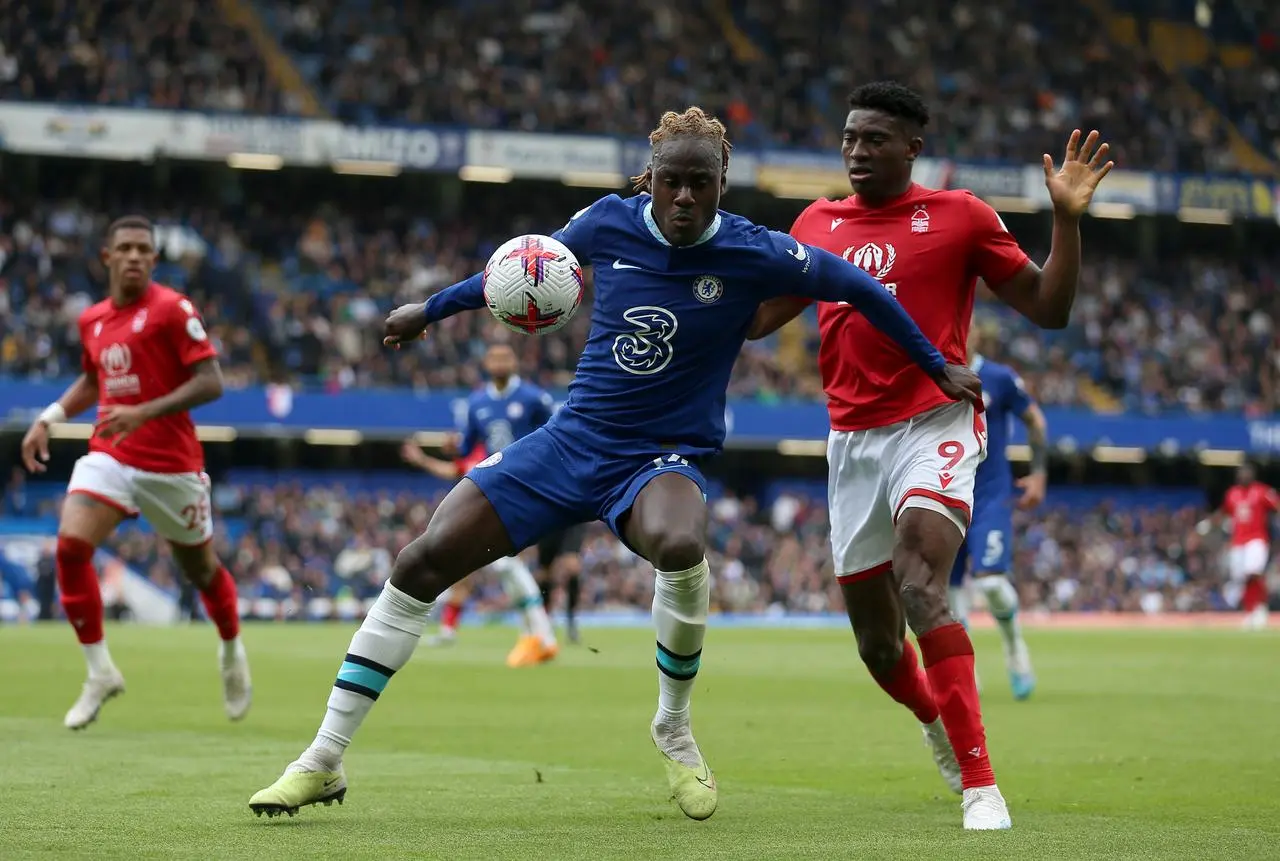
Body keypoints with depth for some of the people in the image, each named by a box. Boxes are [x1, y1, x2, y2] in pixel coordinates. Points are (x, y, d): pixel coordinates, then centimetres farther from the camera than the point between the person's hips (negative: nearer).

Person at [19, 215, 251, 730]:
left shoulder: (172, 310, -10)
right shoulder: (92, 320, 8)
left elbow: (210, 383, -15)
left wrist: (145, 412, -25)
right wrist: (49, 418, 12)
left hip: (171, 464, -4)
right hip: (109, 456, 4)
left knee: (200, 568, 11)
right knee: (70, 546, -18)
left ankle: (232, 654, 41)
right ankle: (100, 673, -7)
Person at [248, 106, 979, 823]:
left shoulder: (753, 255, -13)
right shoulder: (610, 223, -4)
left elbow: (856, 287, 1)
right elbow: (531, 265, 16)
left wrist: (938, 365, 7)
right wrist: (432, 309, 22)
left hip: (665, 459, -3)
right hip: (571, 441, 3)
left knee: (681, 547, -40)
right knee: (425, 561, -8)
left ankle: (675, 729, -11)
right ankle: (325, 760, 1)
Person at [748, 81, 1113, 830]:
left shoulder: (959, 216, -1)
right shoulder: (818, 224, 11)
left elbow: (1048, 309, 0)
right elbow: (752, 316, 18)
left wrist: (1067, 218, -13)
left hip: (934, 425, -5)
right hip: (853, 441, 5)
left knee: (921, 590, -28)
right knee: (876, 638, 11)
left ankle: (981, 787, -29)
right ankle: (943, 729, 43)